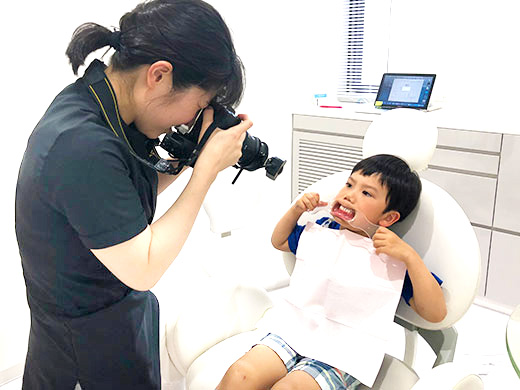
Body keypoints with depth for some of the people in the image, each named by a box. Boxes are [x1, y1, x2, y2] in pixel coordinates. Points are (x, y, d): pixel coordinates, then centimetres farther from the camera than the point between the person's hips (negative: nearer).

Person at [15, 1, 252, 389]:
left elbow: (129, 195, 6)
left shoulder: (97, 100, -7)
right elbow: (143, 269, -28)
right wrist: (209, 167, -25)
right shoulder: (83, 145, -35)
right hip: (92, 338, -8)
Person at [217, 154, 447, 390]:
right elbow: (279, 241, 30)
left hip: (343, 354, -3)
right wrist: (296, 209, 12)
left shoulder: (394, 259, -3)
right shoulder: (320, 229, 11)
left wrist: (409, 255, -18)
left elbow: (436, 313, -9)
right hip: (292, 330, 4)